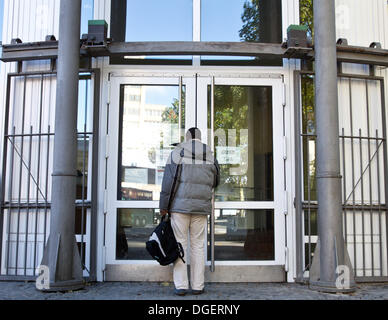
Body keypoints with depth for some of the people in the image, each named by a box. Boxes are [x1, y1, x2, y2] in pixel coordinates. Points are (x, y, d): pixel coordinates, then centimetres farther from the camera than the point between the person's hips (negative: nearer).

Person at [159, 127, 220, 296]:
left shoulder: (178, 152, -1)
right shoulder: (210, 155, 8)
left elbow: (169, 180, -6)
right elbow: (216, 181, 19)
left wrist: (164, 206, -1)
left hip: (180, 205, -2)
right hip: (202, 206, 2)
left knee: (179, 244, 2)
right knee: (198, 245, 7)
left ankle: (180, 285, 1)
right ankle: (198, 286, 10)